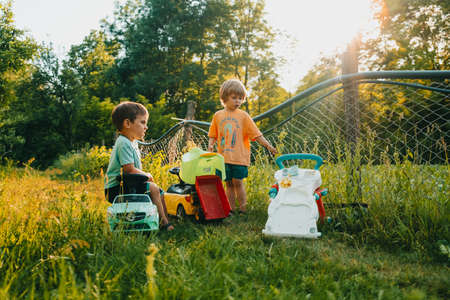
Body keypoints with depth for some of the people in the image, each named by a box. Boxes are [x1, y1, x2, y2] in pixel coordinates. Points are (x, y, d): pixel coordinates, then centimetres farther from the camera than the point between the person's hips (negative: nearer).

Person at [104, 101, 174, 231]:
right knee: (153, 188, -22)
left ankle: (166, 221, 8)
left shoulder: (132, 142, 14)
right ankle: (164, 223, -15)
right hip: (115, 189, -10)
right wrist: (147, 175, -9)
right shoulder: (124, 143, -19)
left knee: (159, 193, 10)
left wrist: (145, 175, 2)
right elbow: (129, 170, -25)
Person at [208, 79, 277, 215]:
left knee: (237, 182, -5)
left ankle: (243, 209, 6)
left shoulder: (243, 115, 2)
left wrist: (268, 145, -7)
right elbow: (213, 134, 15)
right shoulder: (218, 115, 8)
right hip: (224, 156, 3)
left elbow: (255, 133, 1)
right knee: (229, 184, 8)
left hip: (239, 156, -3)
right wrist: (211, 144, -4)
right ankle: (231, 209, 17)